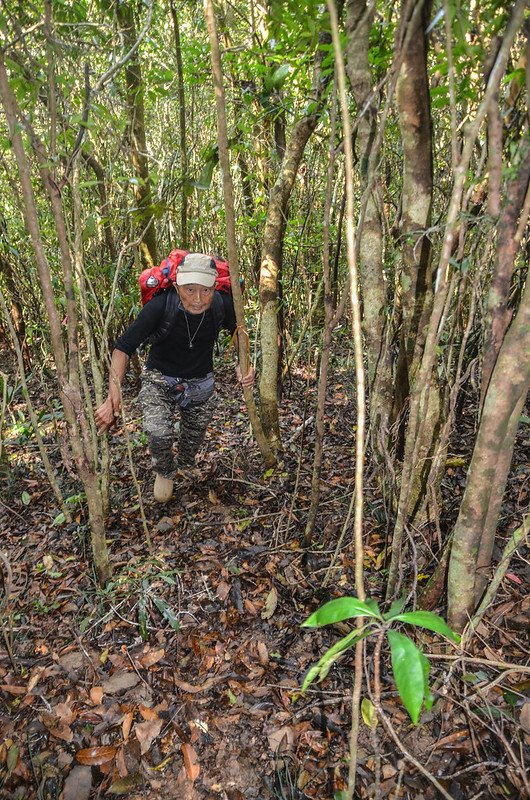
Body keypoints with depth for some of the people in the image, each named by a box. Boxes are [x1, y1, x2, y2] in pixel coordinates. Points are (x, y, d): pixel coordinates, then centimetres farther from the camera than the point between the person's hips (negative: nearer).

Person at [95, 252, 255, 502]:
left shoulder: (222, 304, -23)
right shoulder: (160, 306, -32)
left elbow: (239, 331, 0)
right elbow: (123, 347, -28)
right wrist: (114, 397, -39)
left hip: (201, 383, 3)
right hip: (159, 379, -2)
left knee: (194, 439, 17)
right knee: (158, 433, -26)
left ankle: (186, 467, 56)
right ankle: (165, 472, 11)